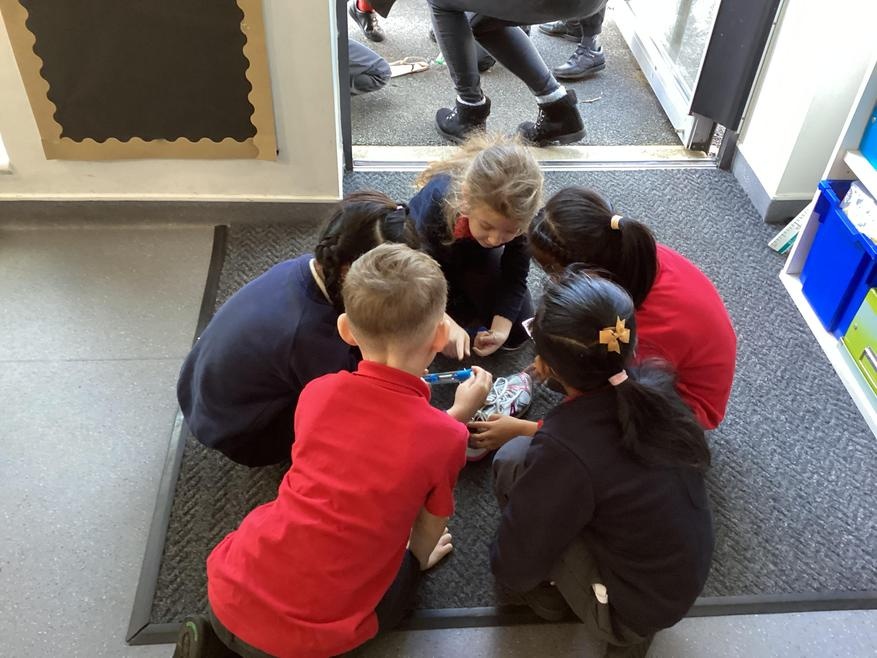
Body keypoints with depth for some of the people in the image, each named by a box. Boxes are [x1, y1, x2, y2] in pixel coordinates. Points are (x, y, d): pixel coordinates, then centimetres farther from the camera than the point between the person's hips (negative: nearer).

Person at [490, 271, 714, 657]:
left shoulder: (562, 452, -32)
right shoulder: (655, 384, -14)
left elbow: (512, 570, -17)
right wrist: (534, 433, 19)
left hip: (634, 608, -6)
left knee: (513, 461, -10)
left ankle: (550, 590, 13)